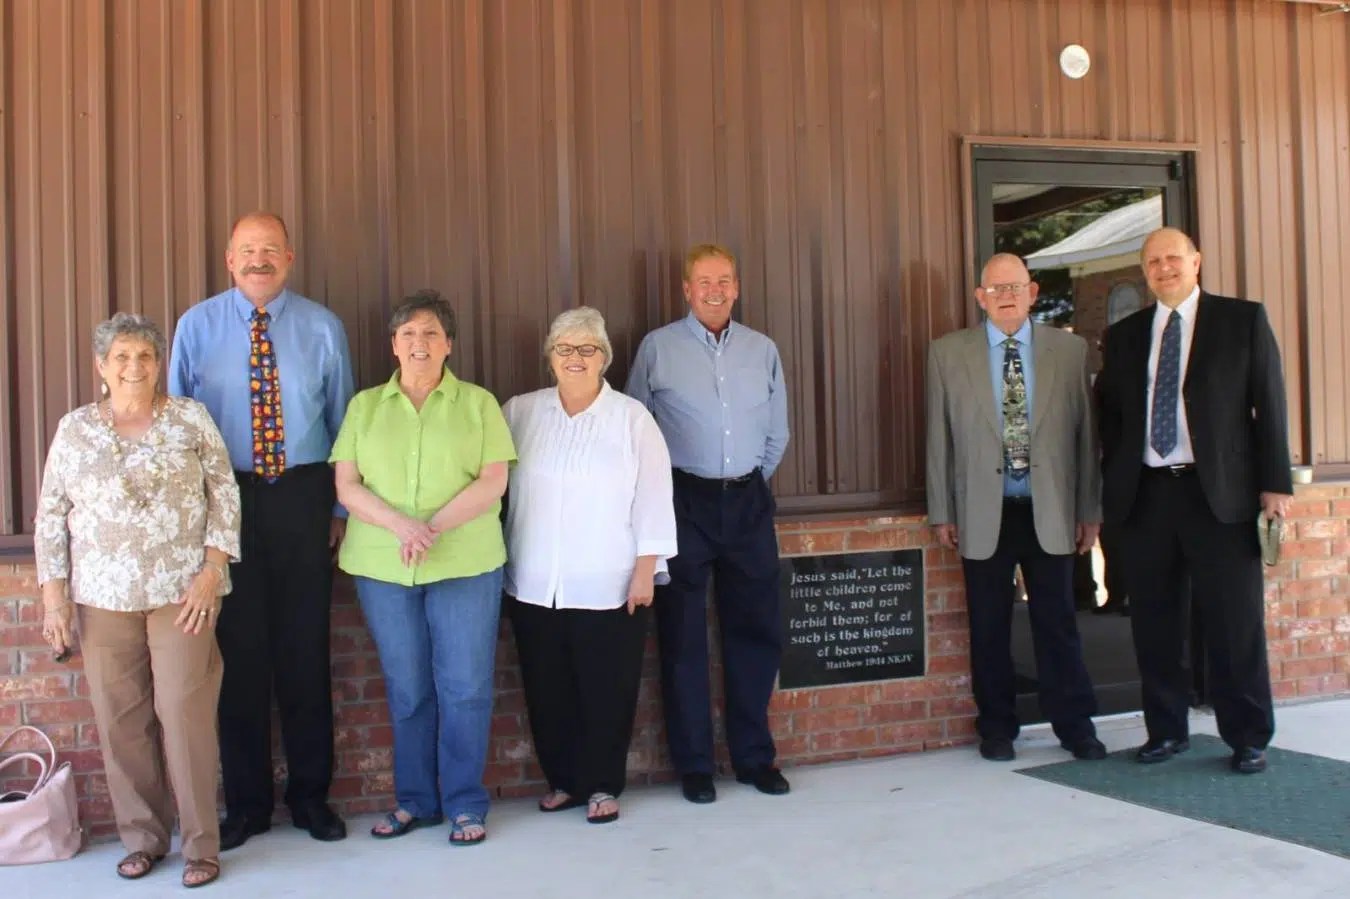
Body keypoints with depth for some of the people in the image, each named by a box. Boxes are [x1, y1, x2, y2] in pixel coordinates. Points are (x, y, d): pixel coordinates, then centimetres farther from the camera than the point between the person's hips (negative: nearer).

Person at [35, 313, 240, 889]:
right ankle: (142, 837, 22)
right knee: (120, 718, 7)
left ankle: (200, 844, 8)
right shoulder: (74, 429, 5)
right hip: (104, 597, 2)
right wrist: (54, 596, 1)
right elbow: (51, 517, 6)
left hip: (182, 591, -2)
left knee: (184, 711, -3)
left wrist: (211, 569, -8)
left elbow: (224, 495, 1)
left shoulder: (190, 418, 2)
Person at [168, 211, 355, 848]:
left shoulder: (323, 328, 1)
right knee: (239, 650, 7)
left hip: (303, 496, 0)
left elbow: (342, 420, 6)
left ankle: (311, 795, 23)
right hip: (225, 497, 0)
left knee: (305, 646, 8)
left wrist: (342, 507, 3)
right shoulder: (197, 326, 1)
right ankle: (246, 802, 23)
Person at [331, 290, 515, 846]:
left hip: (464, 563, -2)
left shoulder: (478, 403, 5)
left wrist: (434, 527, -16)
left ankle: (465, 804, 13)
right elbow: (346, 485, 3)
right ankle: (415, 800, 22)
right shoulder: (364, 406, 10)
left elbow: (493, 481, -3)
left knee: (465, 687, 0)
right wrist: (399, 526, -14)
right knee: (407, 689, 10)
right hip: (382, 566, 2)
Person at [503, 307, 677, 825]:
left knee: (606, 689, 4)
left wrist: (646, 569, -6)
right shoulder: (520, 413, 6)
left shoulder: (632, 418, -1)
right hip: (535, 584, 3)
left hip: (608, 585, -2)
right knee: (547, 688, 11)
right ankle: (563, 780, 27)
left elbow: (652, 498, -3)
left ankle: (602, 785, 20)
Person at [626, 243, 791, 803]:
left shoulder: (762, 350, 9)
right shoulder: (657, 348, 0)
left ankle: (754, 757, 22)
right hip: (684, 501, -3)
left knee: (755, 630, 8)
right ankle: (694, 765, 14)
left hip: (748, 501, 3)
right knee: (683, 637, 2)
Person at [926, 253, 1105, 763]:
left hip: (1051, 511, 0)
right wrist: (942, 512, 2)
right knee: (989, 627, 7)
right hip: (984, 512, 0)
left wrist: (1090, 509, 4)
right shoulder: (948, 353, 2)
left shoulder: (1069, 349, 4)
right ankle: (997, 727, 21)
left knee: (1058, 622, 5)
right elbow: (940, 437, 3)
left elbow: (1084, 432, 5)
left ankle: (1075, 726, 19)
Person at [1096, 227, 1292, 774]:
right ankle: (1166, 730, 20)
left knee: (1235, 622, 1)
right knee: (1154, 622, 7)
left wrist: (1274, 482, -4)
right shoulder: (1124, 335, 13)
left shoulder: (1244, 320, 5)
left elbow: (1269, 404, 2)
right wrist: (1112, 486, 6)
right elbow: (1110, 416, 13)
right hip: (1145, 495, 3)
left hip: (1220, 493, -2)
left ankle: (1248, 738, 15)